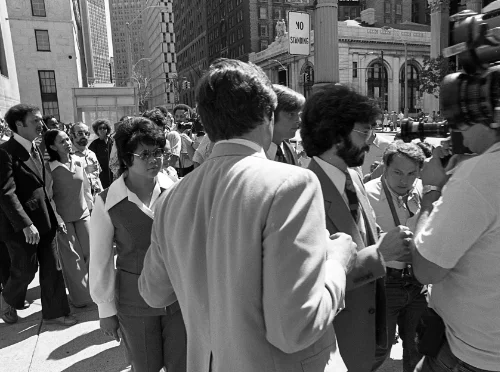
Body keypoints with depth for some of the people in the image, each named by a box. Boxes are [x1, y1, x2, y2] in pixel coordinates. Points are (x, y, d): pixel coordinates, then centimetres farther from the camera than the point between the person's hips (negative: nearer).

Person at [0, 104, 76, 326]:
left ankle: (54, 313, 26)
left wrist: (54, 215, 10)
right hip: (21, 225, -7)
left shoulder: (35, 149, 10)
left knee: (52, 268, 11)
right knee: (25, 271, 8)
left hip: (44, 221, 7)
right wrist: (25, 224, -26)